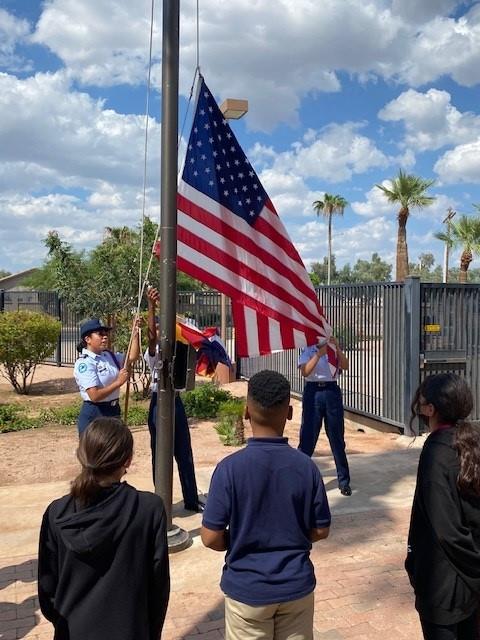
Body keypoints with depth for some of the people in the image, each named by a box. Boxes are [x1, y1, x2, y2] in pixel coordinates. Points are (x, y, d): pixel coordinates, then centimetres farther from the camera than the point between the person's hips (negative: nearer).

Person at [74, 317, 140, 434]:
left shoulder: (109, 355, 5)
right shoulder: (84, 363, -18)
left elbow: (132, 357, 11)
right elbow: (94, 395, -24)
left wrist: (135, 334, 0)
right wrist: (118, 382, -19)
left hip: (113, 411, 8)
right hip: (94, 415, -8)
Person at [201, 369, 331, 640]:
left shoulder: (230, 468, -20)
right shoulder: (306, 466, -12)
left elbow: (211, 537, -15)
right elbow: (321, 530, -3)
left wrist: (239, 544, 5)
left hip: (247, 589, -2)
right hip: (296, 585, 2)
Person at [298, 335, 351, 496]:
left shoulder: (334, 351, 12)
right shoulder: (308, 351, 5)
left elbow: (345, 366, -6)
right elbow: (305, 372, -12)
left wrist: (337, 347, -15)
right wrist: (319, 354, -19)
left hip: (332, 391, 2)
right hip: (313, 391, -2)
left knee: (337, 437, 6)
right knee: (308, 436, 1)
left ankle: (344, 481, 14)